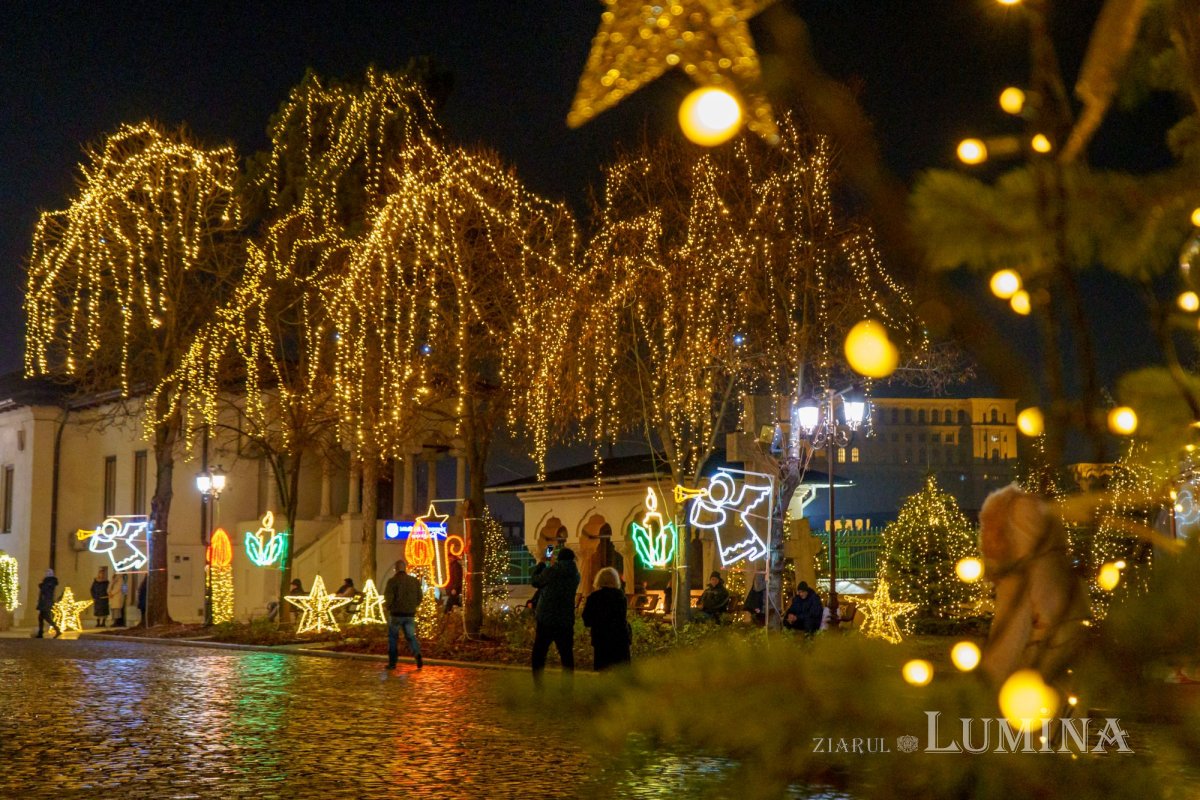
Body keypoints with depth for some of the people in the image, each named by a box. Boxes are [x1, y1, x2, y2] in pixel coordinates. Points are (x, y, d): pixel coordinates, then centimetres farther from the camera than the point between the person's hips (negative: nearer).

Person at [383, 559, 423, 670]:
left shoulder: (392, 581, -9)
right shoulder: (414, 580, 5)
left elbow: (388, 598, -16)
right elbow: (419, 598, 7)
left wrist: (388, 606, 4)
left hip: (396, 614, -3)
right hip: (410, 614, 3)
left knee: (393, 638, 12)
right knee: (411, 636, 10)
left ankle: (392, 662, 14)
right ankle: (417, 655, -15)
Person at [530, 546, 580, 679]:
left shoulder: (551, 571, -13)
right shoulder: (575, 574, 4)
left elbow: (534, 581, 2)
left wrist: (541, 563, 13)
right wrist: (553, 565, 20)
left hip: (546, 620, -4)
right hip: (566, 622, 4)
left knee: (538, 655, 7)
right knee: (567, 656, 7)